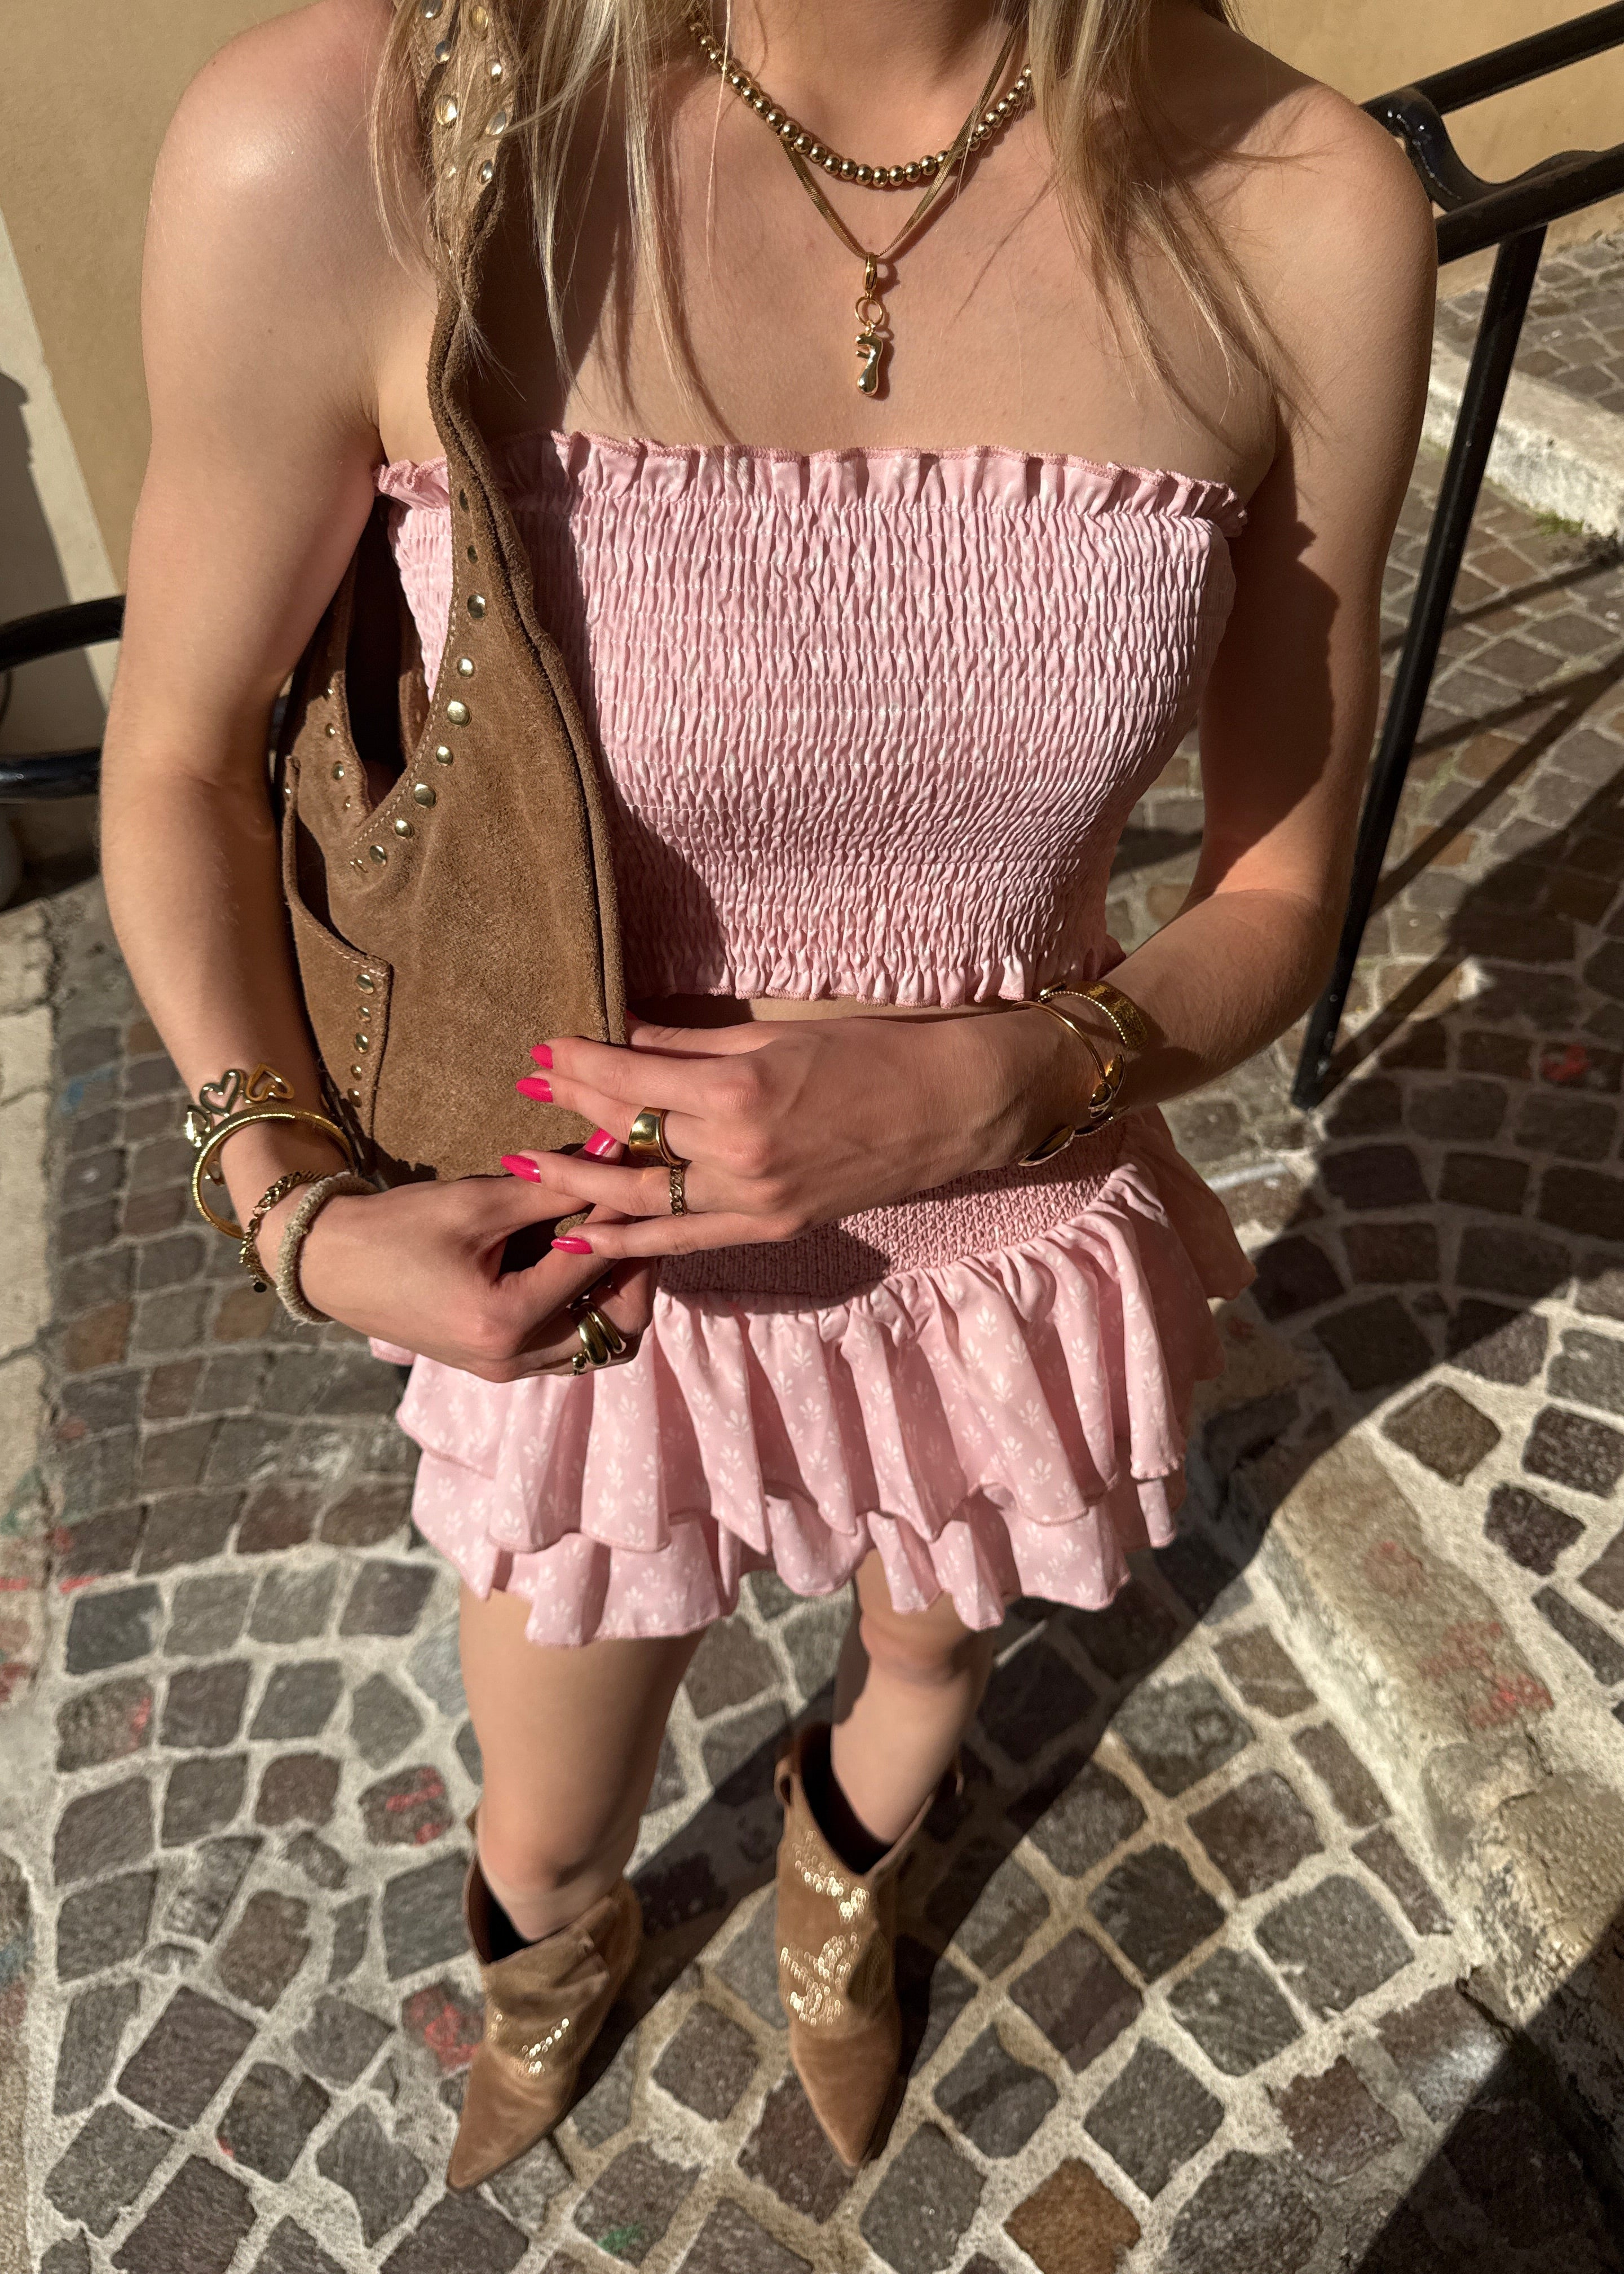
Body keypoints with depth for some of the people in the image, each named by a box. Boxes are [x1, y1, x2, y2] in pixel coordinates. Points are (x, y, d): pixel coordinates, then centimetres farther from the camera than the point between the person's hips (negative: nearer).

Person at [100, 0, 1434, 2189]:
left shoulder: (1308, 214, -18)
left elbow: (1282, 896, -8)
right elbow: (178, 760, -7)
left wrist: (982, 1085, -26)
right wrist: (292, 1202, -18)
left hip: (1015, 1257, 2)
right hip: (604, 1279, 0)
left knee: (928, 1677, 34)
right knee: (543, 1851, 28)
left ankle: (840, 1886, 75)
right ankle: (561, 1967, 71)